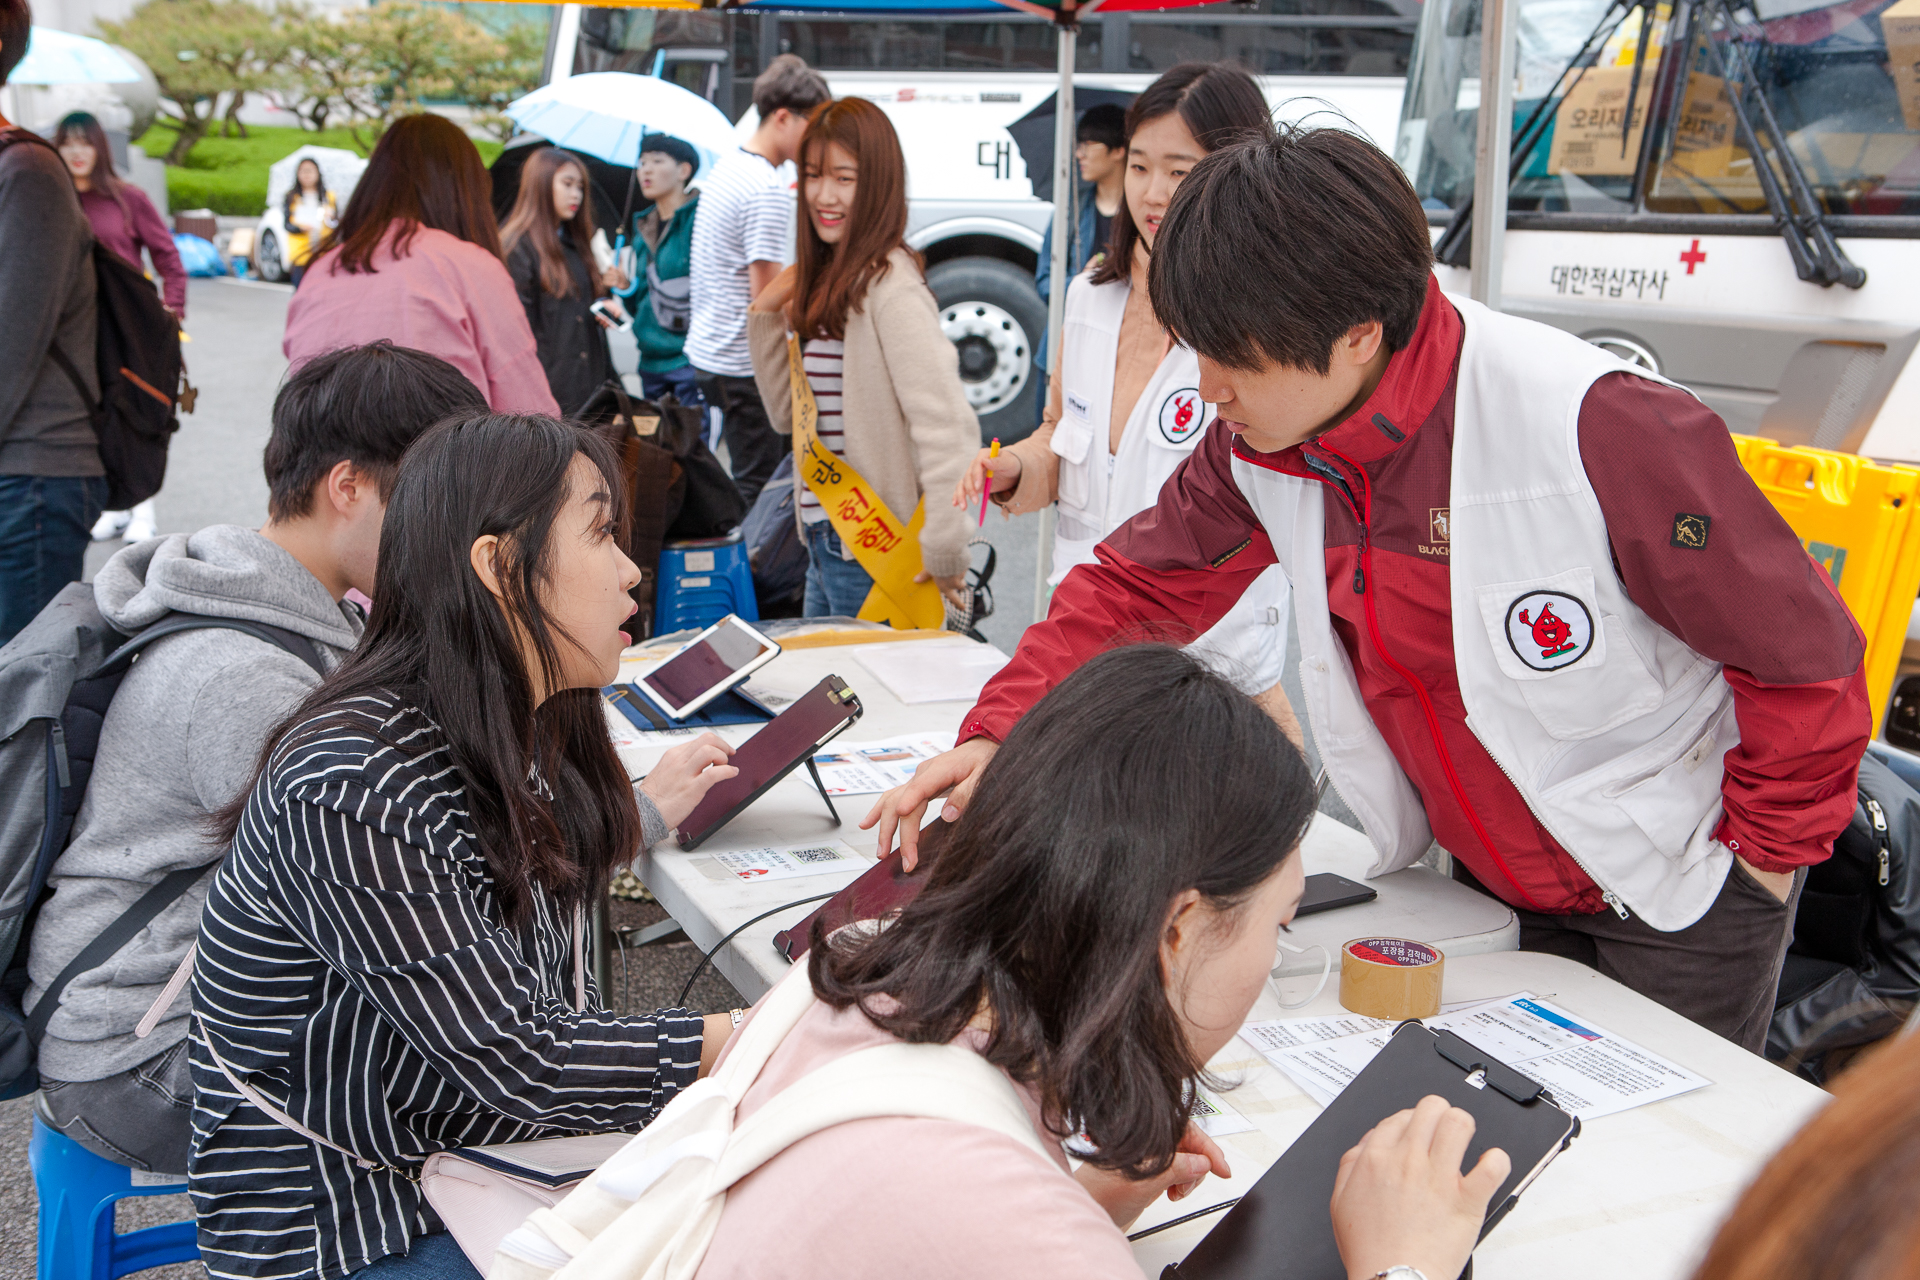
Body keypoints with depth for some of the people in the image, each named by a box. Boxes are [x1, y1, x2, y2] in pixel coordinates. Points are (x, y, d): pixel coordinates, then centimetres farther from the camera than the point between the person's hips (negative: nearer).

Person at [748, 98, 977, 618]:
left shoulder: (889, 285, -17)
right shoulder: (826, 280, 11)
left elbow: (946, 425, -25)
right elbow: (790, 415, 14)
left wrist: (944, 551, -26)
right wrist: (767, 316, 3)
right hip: (824, 544, 9)